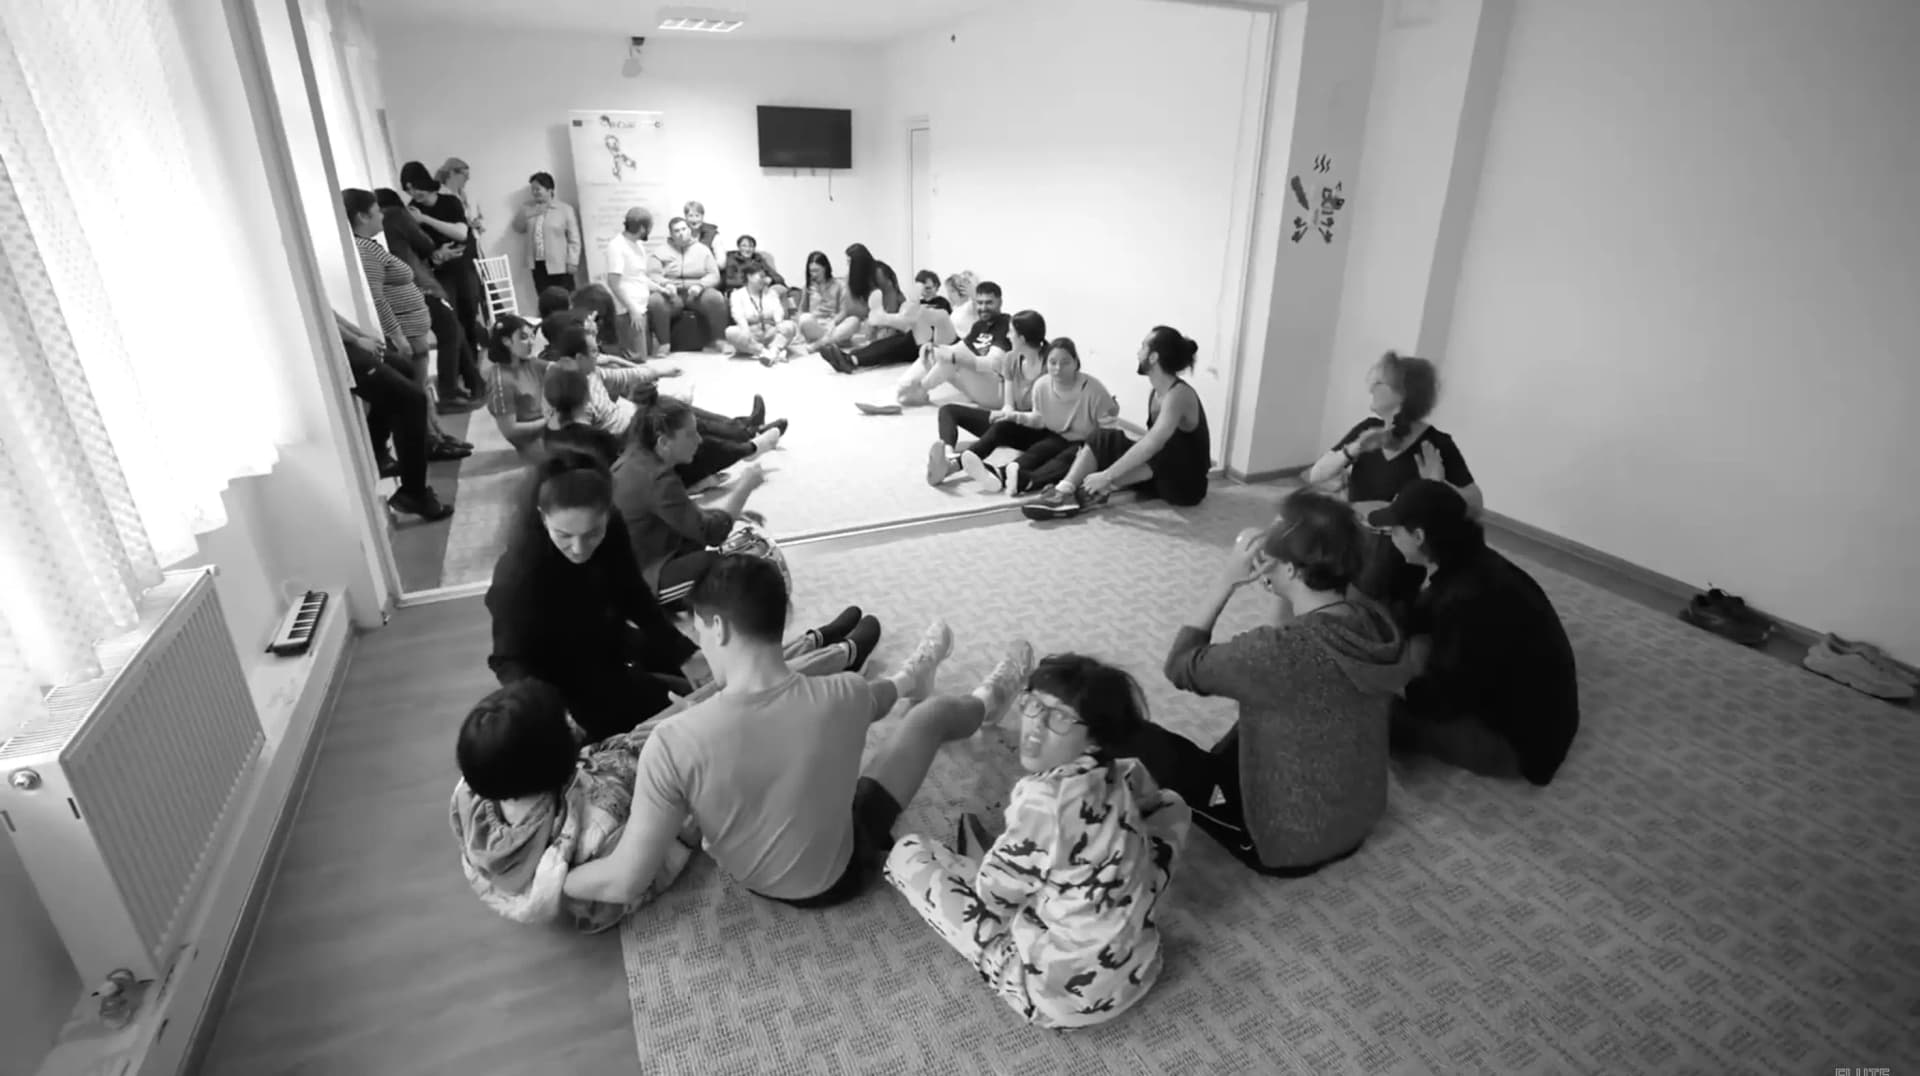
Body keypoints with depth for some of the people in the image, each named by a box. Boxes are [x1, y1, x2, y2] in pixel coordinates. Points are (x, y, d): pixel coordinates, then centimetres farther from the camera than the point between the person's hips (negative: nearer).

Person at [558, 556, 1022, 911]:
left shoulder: (674, 741, -34)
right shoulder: (843, 696, -31)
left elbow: (625, 881, -25)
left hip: (750, 881, 2)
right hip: (837, 876, -2)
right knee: (934, 713, 16)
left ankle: (906, 681, 52)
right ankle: (984, 700, 52)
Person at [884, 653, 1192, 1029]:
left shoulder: (1041, 798, -29)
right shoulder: (1123, 774, -8)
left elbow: (995, 889, -13)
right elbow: (1168, 809, 17)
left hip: (1060, 990, -6)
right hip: (1136, 968, 7)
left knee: (908, 852, -5)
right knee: (1173, 805, 21)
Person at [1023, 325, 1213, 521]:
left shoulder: (1178, 394, -24)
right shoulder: (1157, 393, 3)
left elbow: (1154, 443, -36)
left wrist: (1107, 476, -38)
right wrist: (1122, 424, 12)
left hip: (1187, 483, -8)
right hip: (1161, 476, 8)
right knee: (1102, 438, -4)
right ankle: (1064, 491, -27)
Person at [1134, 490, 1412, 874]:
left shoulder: (1280, 651, -34)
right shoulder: (1371, 618, -11)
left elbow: (1180, 665, -18)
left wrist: (1227, 579, -20)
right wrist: (1282, 591, -4)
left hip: (1288, 844, -7)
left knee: (1141, 740, -2)